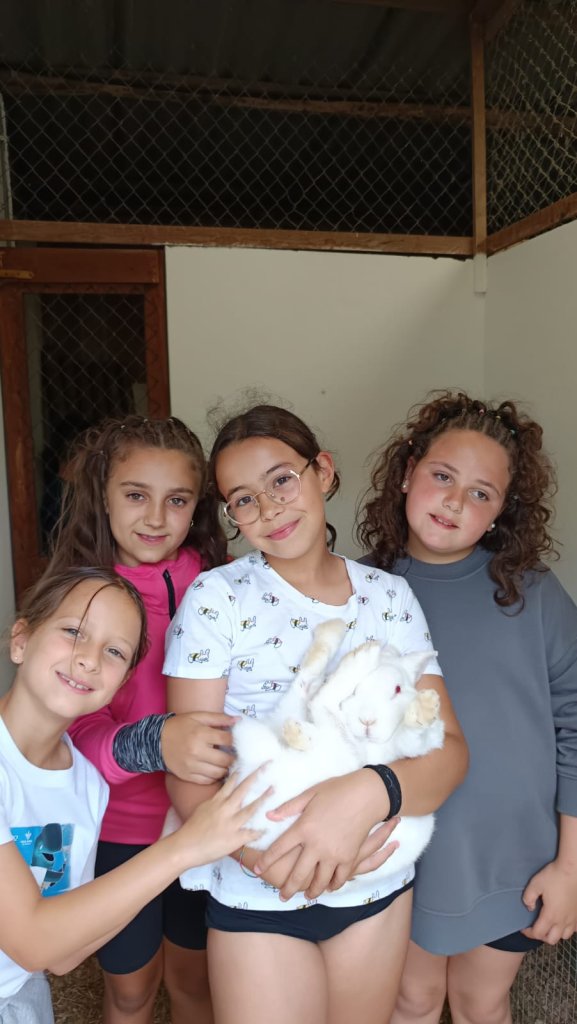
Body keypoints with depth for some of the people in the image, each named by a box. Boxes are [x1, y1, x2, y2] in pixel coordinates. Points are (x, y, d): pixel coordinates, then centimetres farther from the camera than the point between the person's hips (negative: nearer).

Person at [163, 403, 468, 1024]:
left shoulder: (388, 596, -4)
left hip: (381, 887, 3)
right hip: (258, 896, -2)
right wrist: (263, 850, -30)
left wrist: (371, 794, -29)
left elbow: (449, 749, -9)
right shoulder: (217, 597, -12)